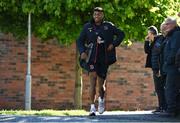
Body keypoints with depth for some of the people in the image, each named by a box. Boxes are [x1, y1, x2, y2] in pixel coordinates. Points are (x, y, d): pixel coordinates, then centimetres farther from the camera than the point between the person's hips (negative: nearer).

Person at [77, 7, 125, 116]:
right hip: (92, 58, -1)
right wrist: (82, 52, -8)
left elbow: (121, 34, 11)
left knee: (101, 84, 7)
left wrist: (113, 44, -3)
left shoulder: (108, 26, 4)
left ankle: (101, 99, 40)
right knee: (93, 82, -17)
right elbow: (80, 41, 9)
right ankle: (92, 107, -13)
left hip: (104, 59, 1)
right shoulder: (88, 27, 4)